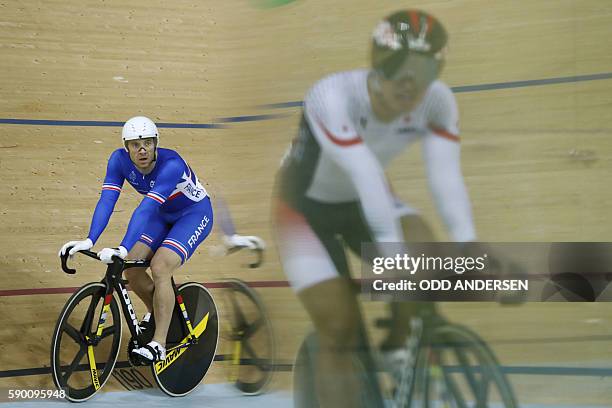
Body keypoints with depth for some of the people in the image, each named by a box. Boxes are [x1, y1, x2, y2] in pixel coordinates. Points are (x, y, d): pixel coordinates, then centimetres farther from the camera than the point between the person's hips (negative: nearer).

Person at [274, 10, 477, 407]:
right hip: (307, 207, -4)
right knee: (340, 330, -13)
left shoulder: (439, 102, -22)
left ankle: (396, 354, -1)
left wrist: (471, 251, -48)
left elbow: (446, 177, -33)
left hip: (365, 202, 4)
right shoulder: (333, 96, -35)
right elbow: (365, 175, -45)